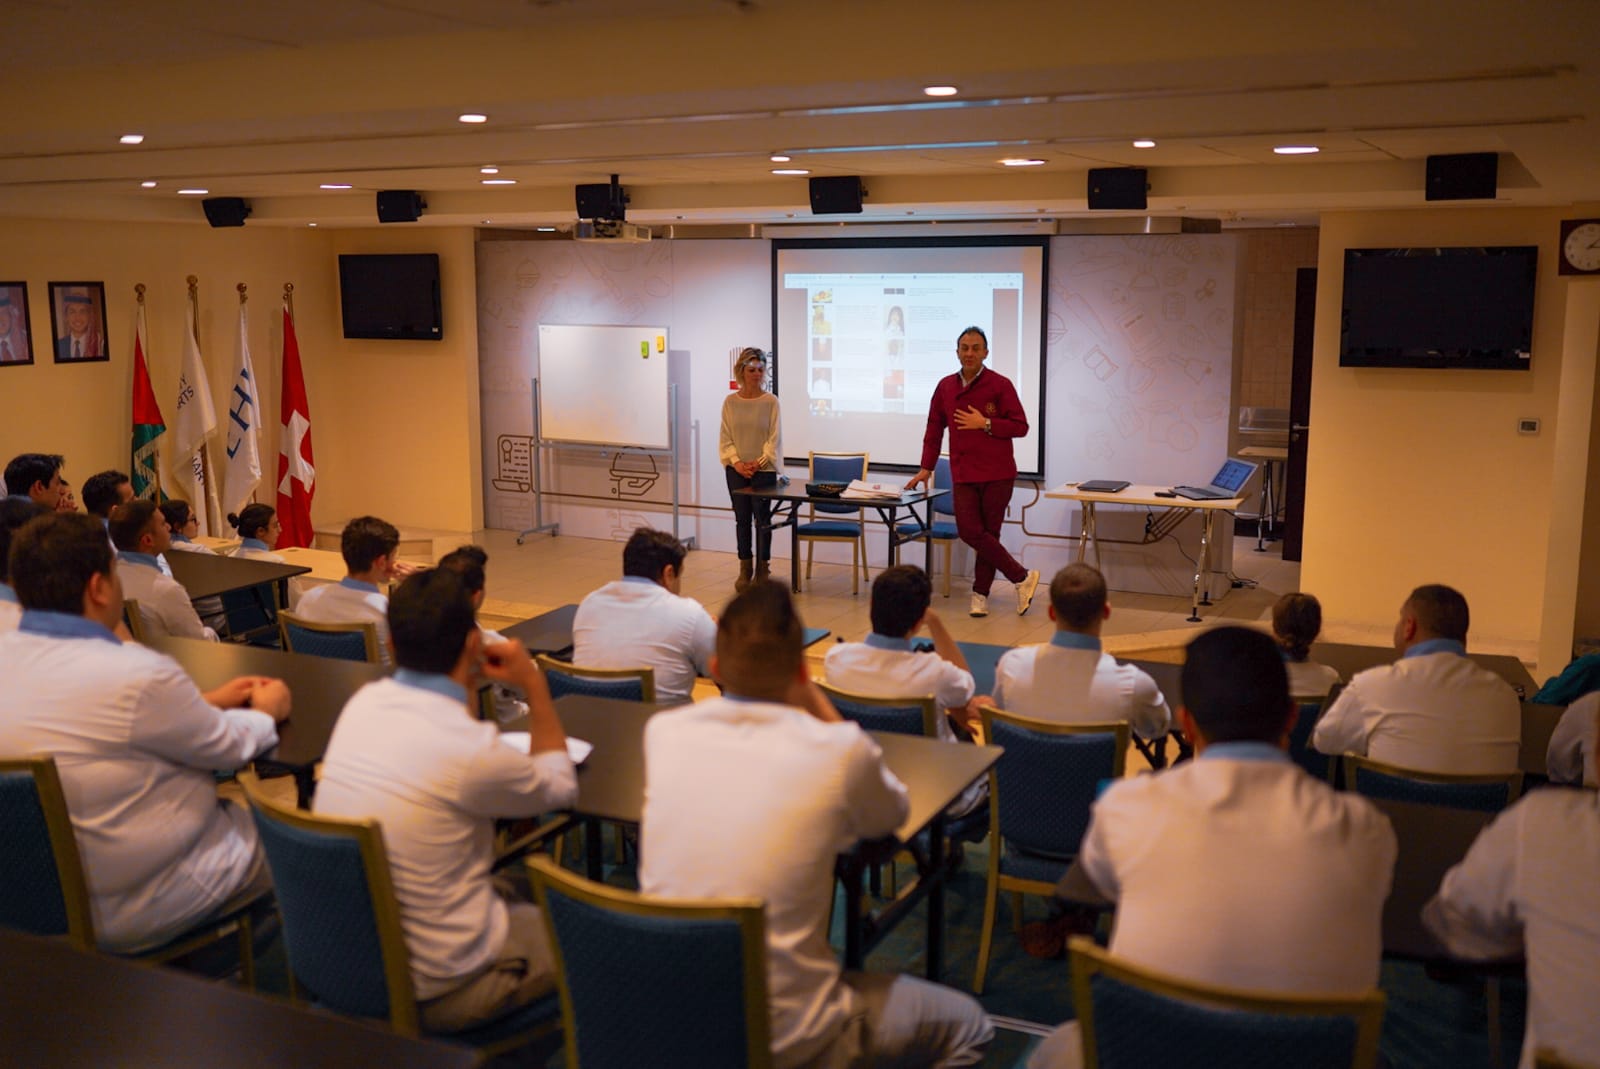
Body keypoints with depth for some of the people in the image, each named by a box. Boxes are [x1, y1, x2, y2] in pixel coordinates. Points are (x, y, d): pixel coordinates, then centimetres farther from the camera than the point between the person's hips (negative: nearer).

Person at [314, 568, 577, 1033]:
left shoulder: (362, 702, -6)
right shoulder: (473, 750, -26)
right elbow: (560, 786, -4)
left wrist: (469, 682, 11)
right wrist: (535, 685, 0)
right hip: (433, 991, -7)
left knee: (513, 892, 27)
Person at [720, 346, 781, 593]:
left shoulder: (770, 401, -4)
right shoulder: (730, 401, 1)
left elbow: (774, 437, -5)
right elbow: (725, 438, 2)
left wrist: (760, 462, -13)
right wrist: (737, 462, -10)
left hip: (764, 469, -2)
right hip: (736, 470, 2)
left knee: (762, 519, 2)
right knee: (742, 519, 8)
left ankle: (763, 570, 11)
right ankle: (744, 570, 17)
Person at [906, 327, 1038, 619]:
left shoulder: (1000, 385, -5)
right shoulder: (945, 386, 8)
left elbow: (1020, 427, -6)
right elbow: (934, 430, 15)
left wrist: (985, 424, -16)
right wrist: (926, 468, 14)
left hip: (997, 474, -3)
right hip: (963, 474, 4)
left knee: (989, 533, 1)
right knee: (969, 531, -7)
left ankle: (981, 594, 13)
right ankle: (1022, 576, 5)